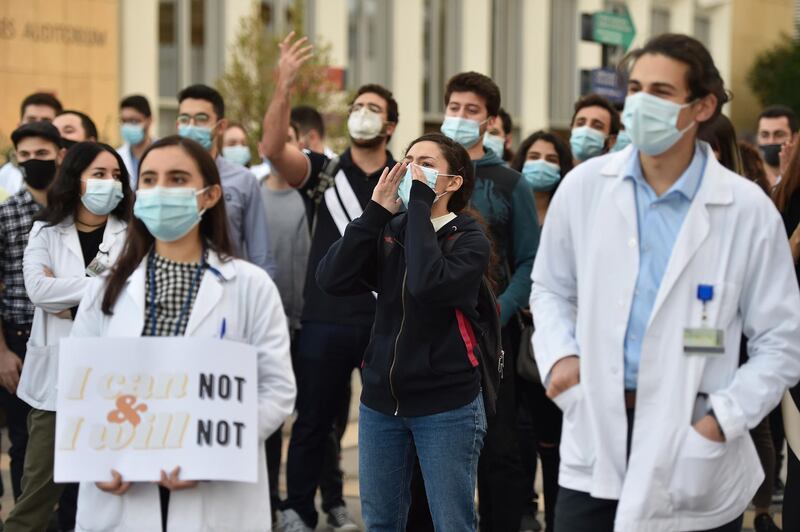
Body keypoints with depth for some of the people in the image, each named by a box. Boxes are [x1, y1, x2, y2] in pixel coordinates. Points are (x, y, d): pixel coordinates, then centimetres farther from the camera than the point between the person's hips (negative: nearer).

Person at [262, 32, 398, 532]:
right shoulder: (322, 171, 2)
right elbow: (274, 147, -15)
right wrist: (285, 84, -27)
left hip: (388, 321, 1)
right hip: (326, 319, 0)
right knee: (313, 422, 7)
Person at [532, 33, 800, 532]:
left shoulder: (748, 209, -6)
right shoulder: (584, 185, 1)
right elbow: (551, 289, 15)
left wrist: (722, 421, -11)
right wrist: (559, 355, -3)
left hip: (694, 454, -2)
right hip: (596, 439, 2)